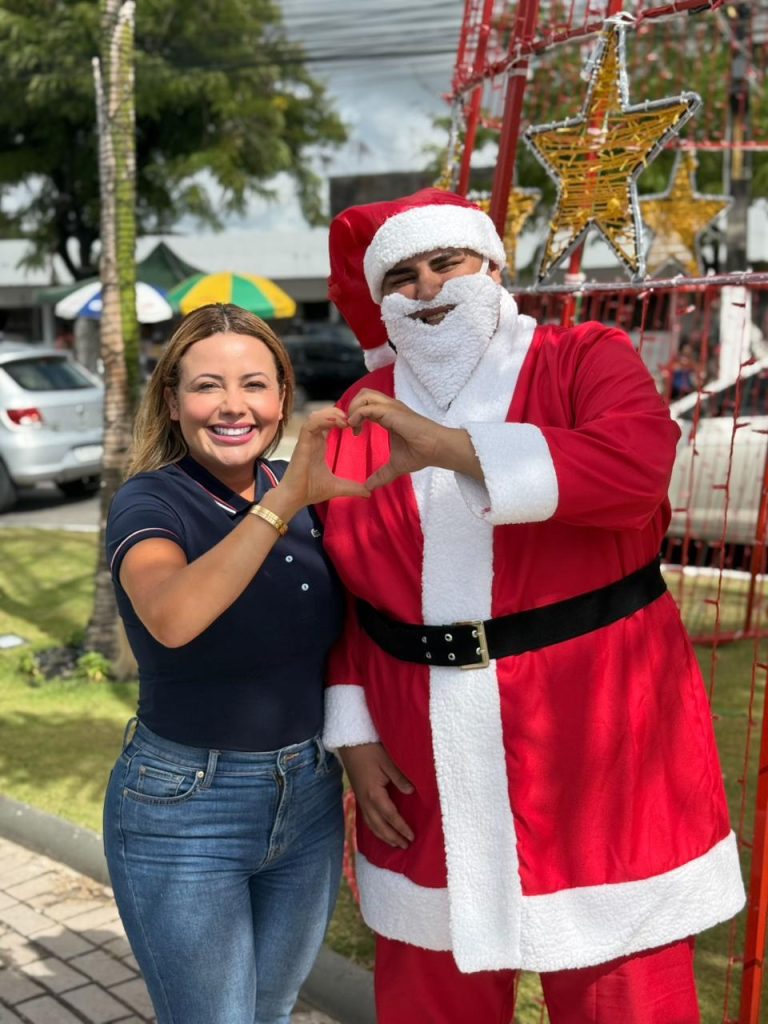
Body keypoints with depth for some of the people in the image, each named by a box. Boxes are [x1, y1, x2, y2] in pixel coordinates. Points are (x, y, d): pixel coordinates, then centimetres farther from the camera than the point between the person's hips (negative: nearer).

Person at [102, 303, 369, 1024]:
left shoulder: (302, 493, -1)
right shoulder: (149, 503, -17)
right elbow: (171, 619, -40)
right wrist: (284, 501, -47)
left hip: (310, 799, 5)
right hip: (183, 809, -5)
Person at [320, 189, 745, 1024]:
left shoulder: (586, 361, -3)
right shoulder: (361, 419, 5)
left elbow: (636, 466, -25)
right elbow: (339, 594, 9)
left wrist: (448, 446, -30)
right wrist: (353, 735, 3)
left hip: (593, 747, -2)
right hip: (429, 763, 3)